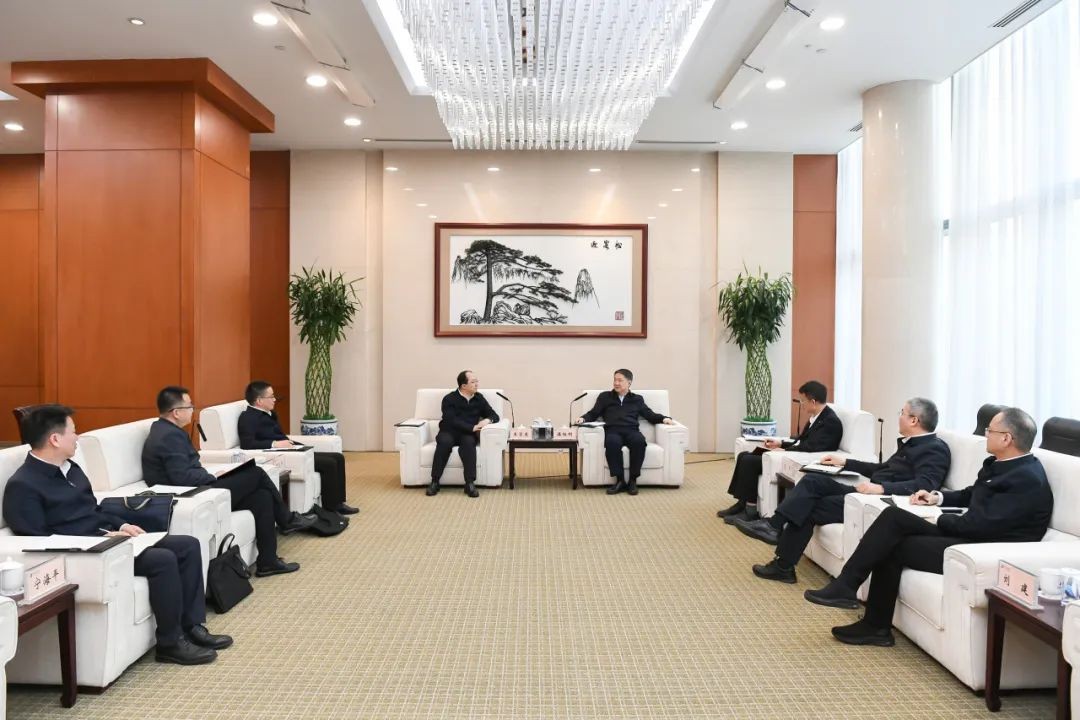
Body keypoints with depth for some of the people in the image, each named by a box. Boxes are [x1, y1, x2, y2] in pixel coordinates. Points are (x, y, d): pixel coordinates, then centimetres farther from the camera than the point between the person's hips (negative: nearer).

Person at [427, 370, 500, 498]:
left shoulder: (479, 398, 11)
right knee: (444, 441, -36)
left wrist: (487, 420, -14)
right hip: (449, 432, -2)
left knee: (468, 442, -34)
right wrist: (473, 427, -26)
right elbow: (452, 421, -16)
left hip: (469, 434, 2)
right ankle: (434, 482, -26)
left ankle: (470, 483, -36)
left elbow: (494, 415, 10)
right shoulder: (449, 399, -2)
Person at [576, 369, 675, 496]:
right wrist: (583, 418, -2)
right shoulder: (605, 396, 24)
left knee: (639, 440, -37)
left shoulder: (637, 399, 27)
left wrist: (664, 418, 1)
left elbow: (650, 415, 19)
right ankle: (619, 480, -31)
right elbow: (593, 414, 19)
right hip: (613, 431, -1)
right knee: (612, 442, -39)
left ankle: (633, 480, -27)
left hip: (631, 431, 1)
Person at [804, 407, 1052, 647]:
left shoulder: (1027, 479, -19)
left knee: (893, 545, -14)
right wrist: (939, 497, 12)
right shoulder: (998, 464, 9)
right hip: (971, 534, 9)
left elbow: (979, 524, -23)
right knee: (894, 516, -7)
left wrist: (940, 521, -8)